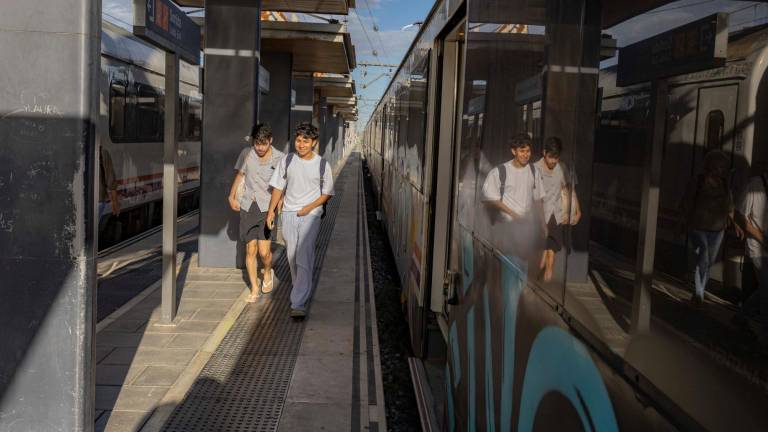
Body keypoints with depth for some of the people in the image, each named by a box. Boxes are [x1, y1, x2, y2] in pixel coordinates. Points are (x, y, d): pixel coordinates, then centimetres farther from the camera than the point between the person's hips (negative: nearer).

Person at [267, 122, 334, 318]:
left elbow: (327, 193, 4)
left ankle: (298, 304, -16)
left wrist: (310, 207, -10)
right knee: (292, 256, 10)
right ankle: (303, 291, 33)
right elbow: (278, 187, 12)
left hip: (311, 215, -3)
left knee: (304, 258, -13)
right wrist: (271, 210, 8)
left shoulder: (322, 164, -1)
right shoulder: (287, 160, 4)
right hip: (289, 213, 3)